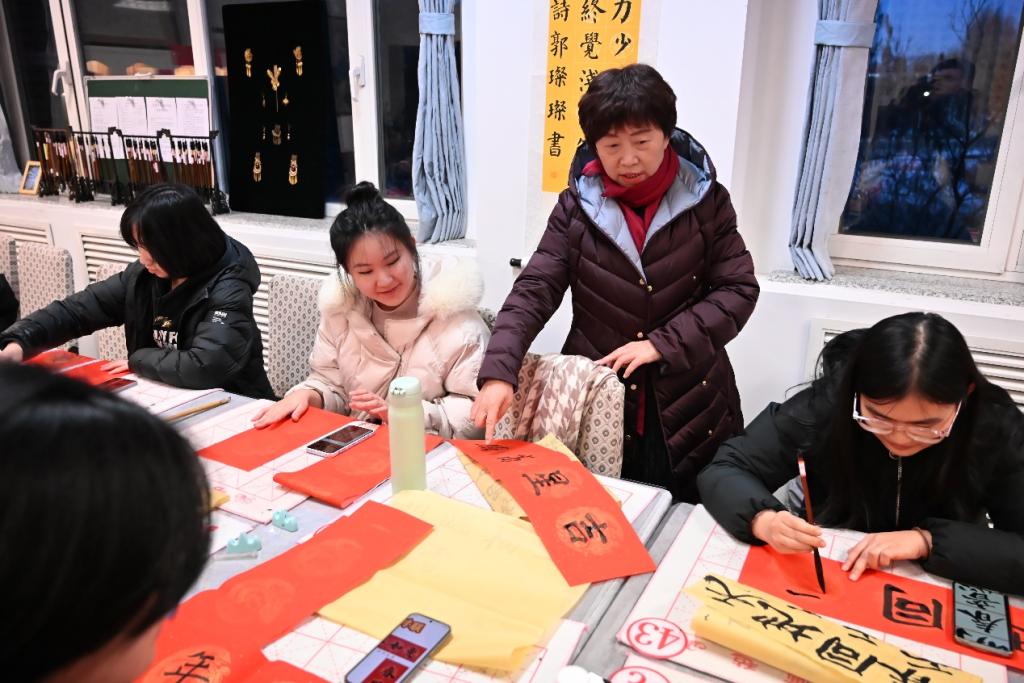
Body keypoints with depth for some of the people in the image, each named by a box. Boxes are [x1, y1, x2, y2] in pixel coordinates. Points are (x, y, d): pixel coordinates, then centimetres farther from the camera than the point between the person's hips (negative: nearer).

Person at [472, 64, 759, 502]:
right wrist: (499, 372, -22)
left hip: (690, 404, 0)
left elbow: (737, 291, -2)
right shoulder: (577, 206, -2)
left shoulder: (705, 201, -3)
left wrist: (662, 343, -15)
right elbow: (534, 291, -8)